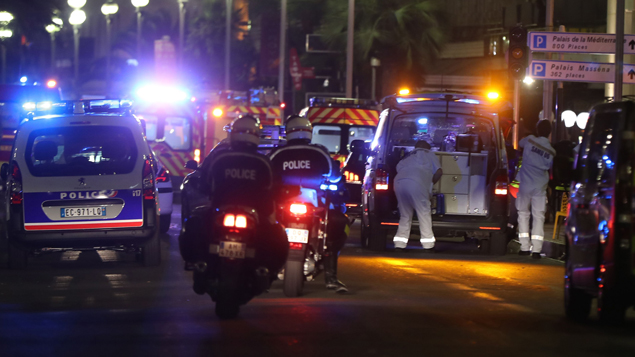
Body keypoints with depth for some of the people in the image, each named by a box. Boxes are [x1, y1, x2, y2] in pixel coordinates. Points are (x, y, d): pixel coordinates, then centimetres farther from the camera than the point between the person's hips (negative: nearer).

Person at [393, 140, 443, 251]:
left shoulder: (408, 156, 36)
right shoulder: (430, 155, 25)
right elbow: (439, 171, 15)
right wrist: (431, 182, 32)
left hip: (399, 181, 5)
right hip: (416, 183, -5)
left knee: (404, 215, 13)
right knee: (424, 213, 2)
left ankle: (399, 245, 5)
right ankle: (428, 245, -1)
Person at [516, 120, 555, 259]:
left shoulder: (530, 140, -4)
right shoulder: (551, 152, 1)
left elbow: (519, 145, 16)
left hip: (525, 184, -1)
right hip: (540, 187, 1)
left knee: (523, 214, 12)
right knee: (538, 217, 4)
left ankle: (525, 247, 8)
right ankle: (536, 249, -4)